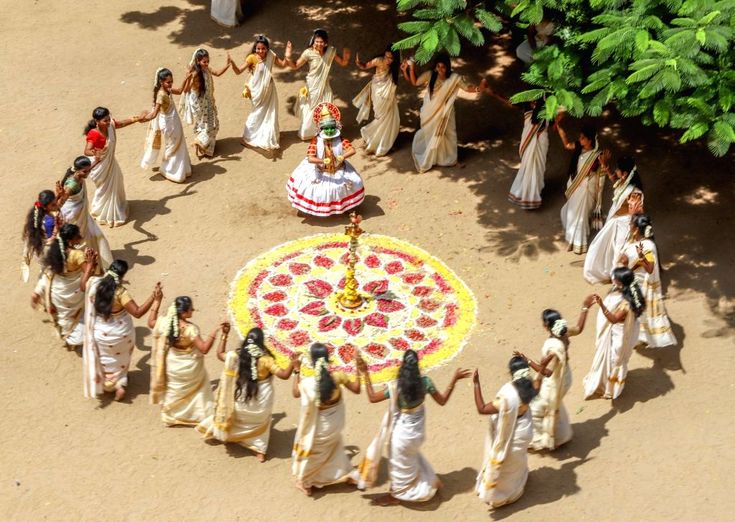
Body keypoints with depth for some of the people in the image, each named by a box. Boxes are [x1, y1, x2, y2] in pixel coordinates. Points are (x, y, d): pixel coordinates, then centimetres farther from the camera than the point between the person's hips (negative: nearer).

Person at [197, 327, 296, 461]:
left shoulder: (236, 355, -12)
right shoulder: (265, 359, -20)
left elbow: (219, 354, 8)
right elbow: (284, 375, -21)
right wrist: (293, 362, -11)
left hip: (240, 401, 1)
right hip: (260, 405, -1)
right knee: (260, 422, 28)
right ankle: (260, 451, 23)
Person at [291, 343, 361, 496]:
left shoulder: (307, 382, -30)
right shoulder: (338, 376, -23)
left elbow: (295, 393, -6)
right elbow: (356, 389, -7)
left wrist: (297, 372, 0)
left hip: (318, 426, -3)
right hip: (335, 424, 3)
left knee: (309, 450, 23)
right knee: (334, 446, 33)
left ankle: (305, 483, 40)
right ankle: (348, 475, 45)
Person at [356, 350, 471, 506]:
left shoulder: (396, 387, -29)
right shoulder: (425, 382, -18)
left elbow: (372, 397, -19)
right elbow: (442, 401, -5)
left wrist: (365, 374, -20)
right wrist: (454, 379, -3)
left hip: (403, 431, -5)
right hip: (418, 428, 5)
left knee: (400, 464, 18)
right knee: (411, 457, 33)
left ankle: (396, 495, 38)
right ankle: (430, 483, 46)